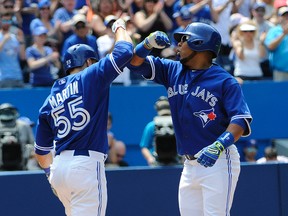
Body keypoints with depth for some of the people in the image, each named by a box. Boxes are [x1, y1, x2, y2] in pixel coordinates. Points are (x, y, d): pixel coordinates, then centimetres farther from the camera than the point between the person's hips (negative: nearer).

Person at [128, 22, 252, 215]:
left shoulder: (225, 81, -8)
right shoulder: (173, 71, 11)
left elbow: (241, 120, -16)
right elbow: (135, 62, 11)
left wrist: (219, 145, -33)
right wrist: (148, 43, -10)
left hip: (218, 162, -7)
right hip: (190, 165, 7)